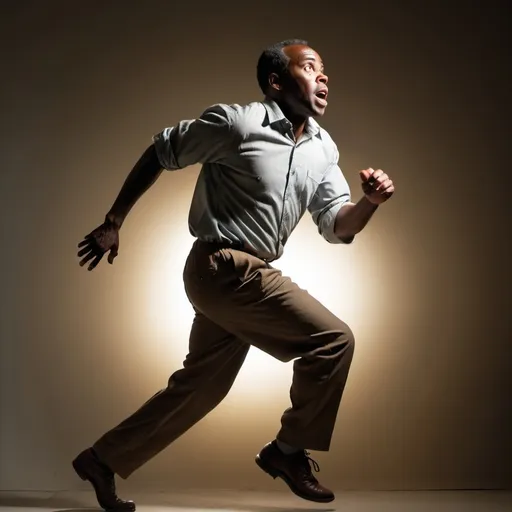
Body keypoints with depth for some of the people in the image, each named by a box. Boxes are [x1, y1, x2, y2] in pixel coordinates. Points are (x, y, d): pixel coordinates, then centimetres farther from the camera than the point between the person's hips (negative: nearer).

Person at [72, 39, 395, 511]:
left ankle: (103, 460, 27)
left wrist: (371, 202, -15)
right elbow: (159, 154, -3)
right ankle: (290, 449, 4)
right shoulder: (236, 123, -11)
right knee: (333, 339, -12)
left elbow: (337, 225, 6)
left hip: (244, 275, 8)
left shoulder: (322, 149, 9)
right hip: (224, 267, -8)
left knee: (200, 387, 15)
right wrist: (113, 223, 0)